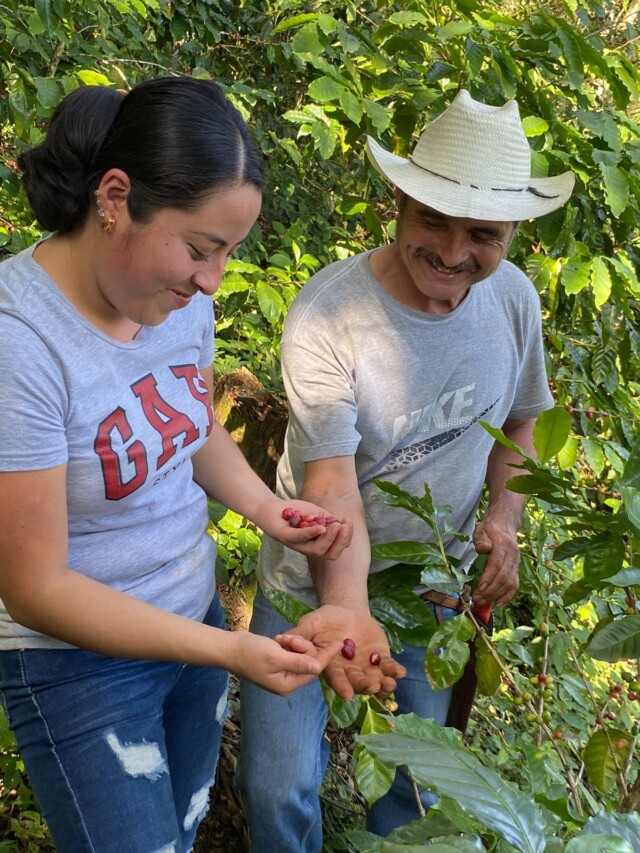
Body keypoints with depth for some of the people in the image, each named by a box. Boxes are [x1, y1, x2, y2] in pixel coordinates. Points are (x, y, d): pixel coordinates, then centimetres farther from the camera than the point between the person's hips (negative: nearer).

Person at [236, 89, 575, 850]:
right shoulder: (326, 315, -28)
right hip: (321, 586, -4)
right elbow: (331, 485, -30)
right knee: (278, 792, 5)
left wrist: (504, 517, -10)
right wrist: (347, 609, -46)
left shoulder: (514, 297, -12)